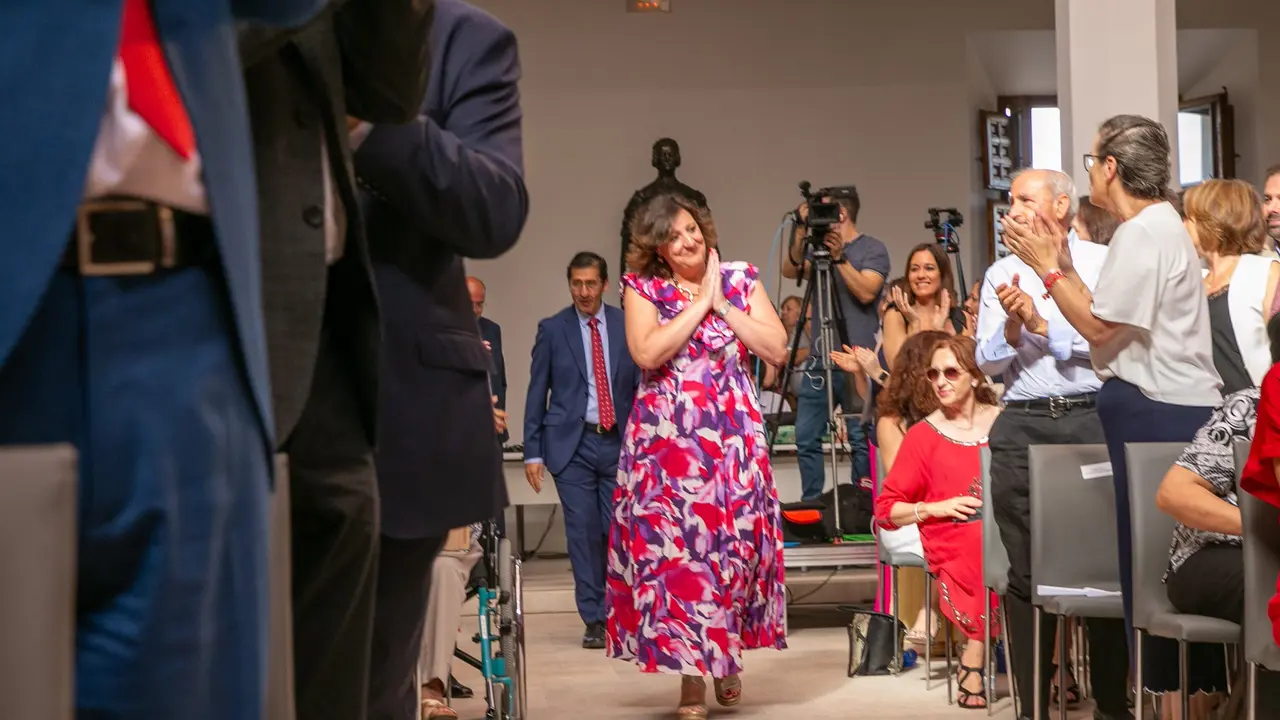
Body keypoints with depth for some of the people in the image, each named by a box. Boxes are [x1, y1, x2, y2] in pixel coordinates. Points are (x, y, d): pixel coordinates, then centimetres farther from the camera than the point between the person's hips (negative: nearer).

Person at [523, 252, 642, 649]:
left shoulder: (627, 325, 6)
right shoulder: (552, 329, 4)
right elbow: (537, 393, 5)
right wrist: (533, 451, 0)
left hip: (619, 441, 1)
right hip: (572, 443, 0)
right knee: (583, 531, -2)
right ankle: (593, 619, 6)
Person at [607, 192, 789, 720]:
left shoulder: (741, 280, 8)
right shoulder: (642, 289, 4)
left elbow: (777, 349, -2)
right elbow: (647, 353, -14)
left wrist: (722, 304, -6)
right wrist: (700, 302, -8)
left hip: (733, 438, 1)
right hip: (666, 440, -1)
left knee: (734, 542, -1)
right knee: (672, 547, -4)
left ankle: (727, 659, 21)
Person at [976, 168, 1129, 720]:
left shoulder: (1103, 263, 4)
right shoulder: (1001, 274, 13)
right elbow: (988, 364, 9)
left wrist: (1041, 323, -7)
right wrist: (1013, 325, -8)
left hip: (1092, 419, -3)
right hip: (1022, 427, 3)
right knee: (1024, 570, 4)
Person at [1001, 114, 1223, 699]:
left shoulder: (1144, 232, -15)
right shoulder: (1154, 226, 17)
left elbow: (1099, 326, -17)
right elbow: (1111, 319, 12)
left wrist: (1045, 267, -10)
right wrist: (1064, 263, 11)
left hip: (1158, 413, -10)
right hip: (1160, 408, 10)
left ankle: (1167, 687, 3)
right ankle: (1167, 684, 19)